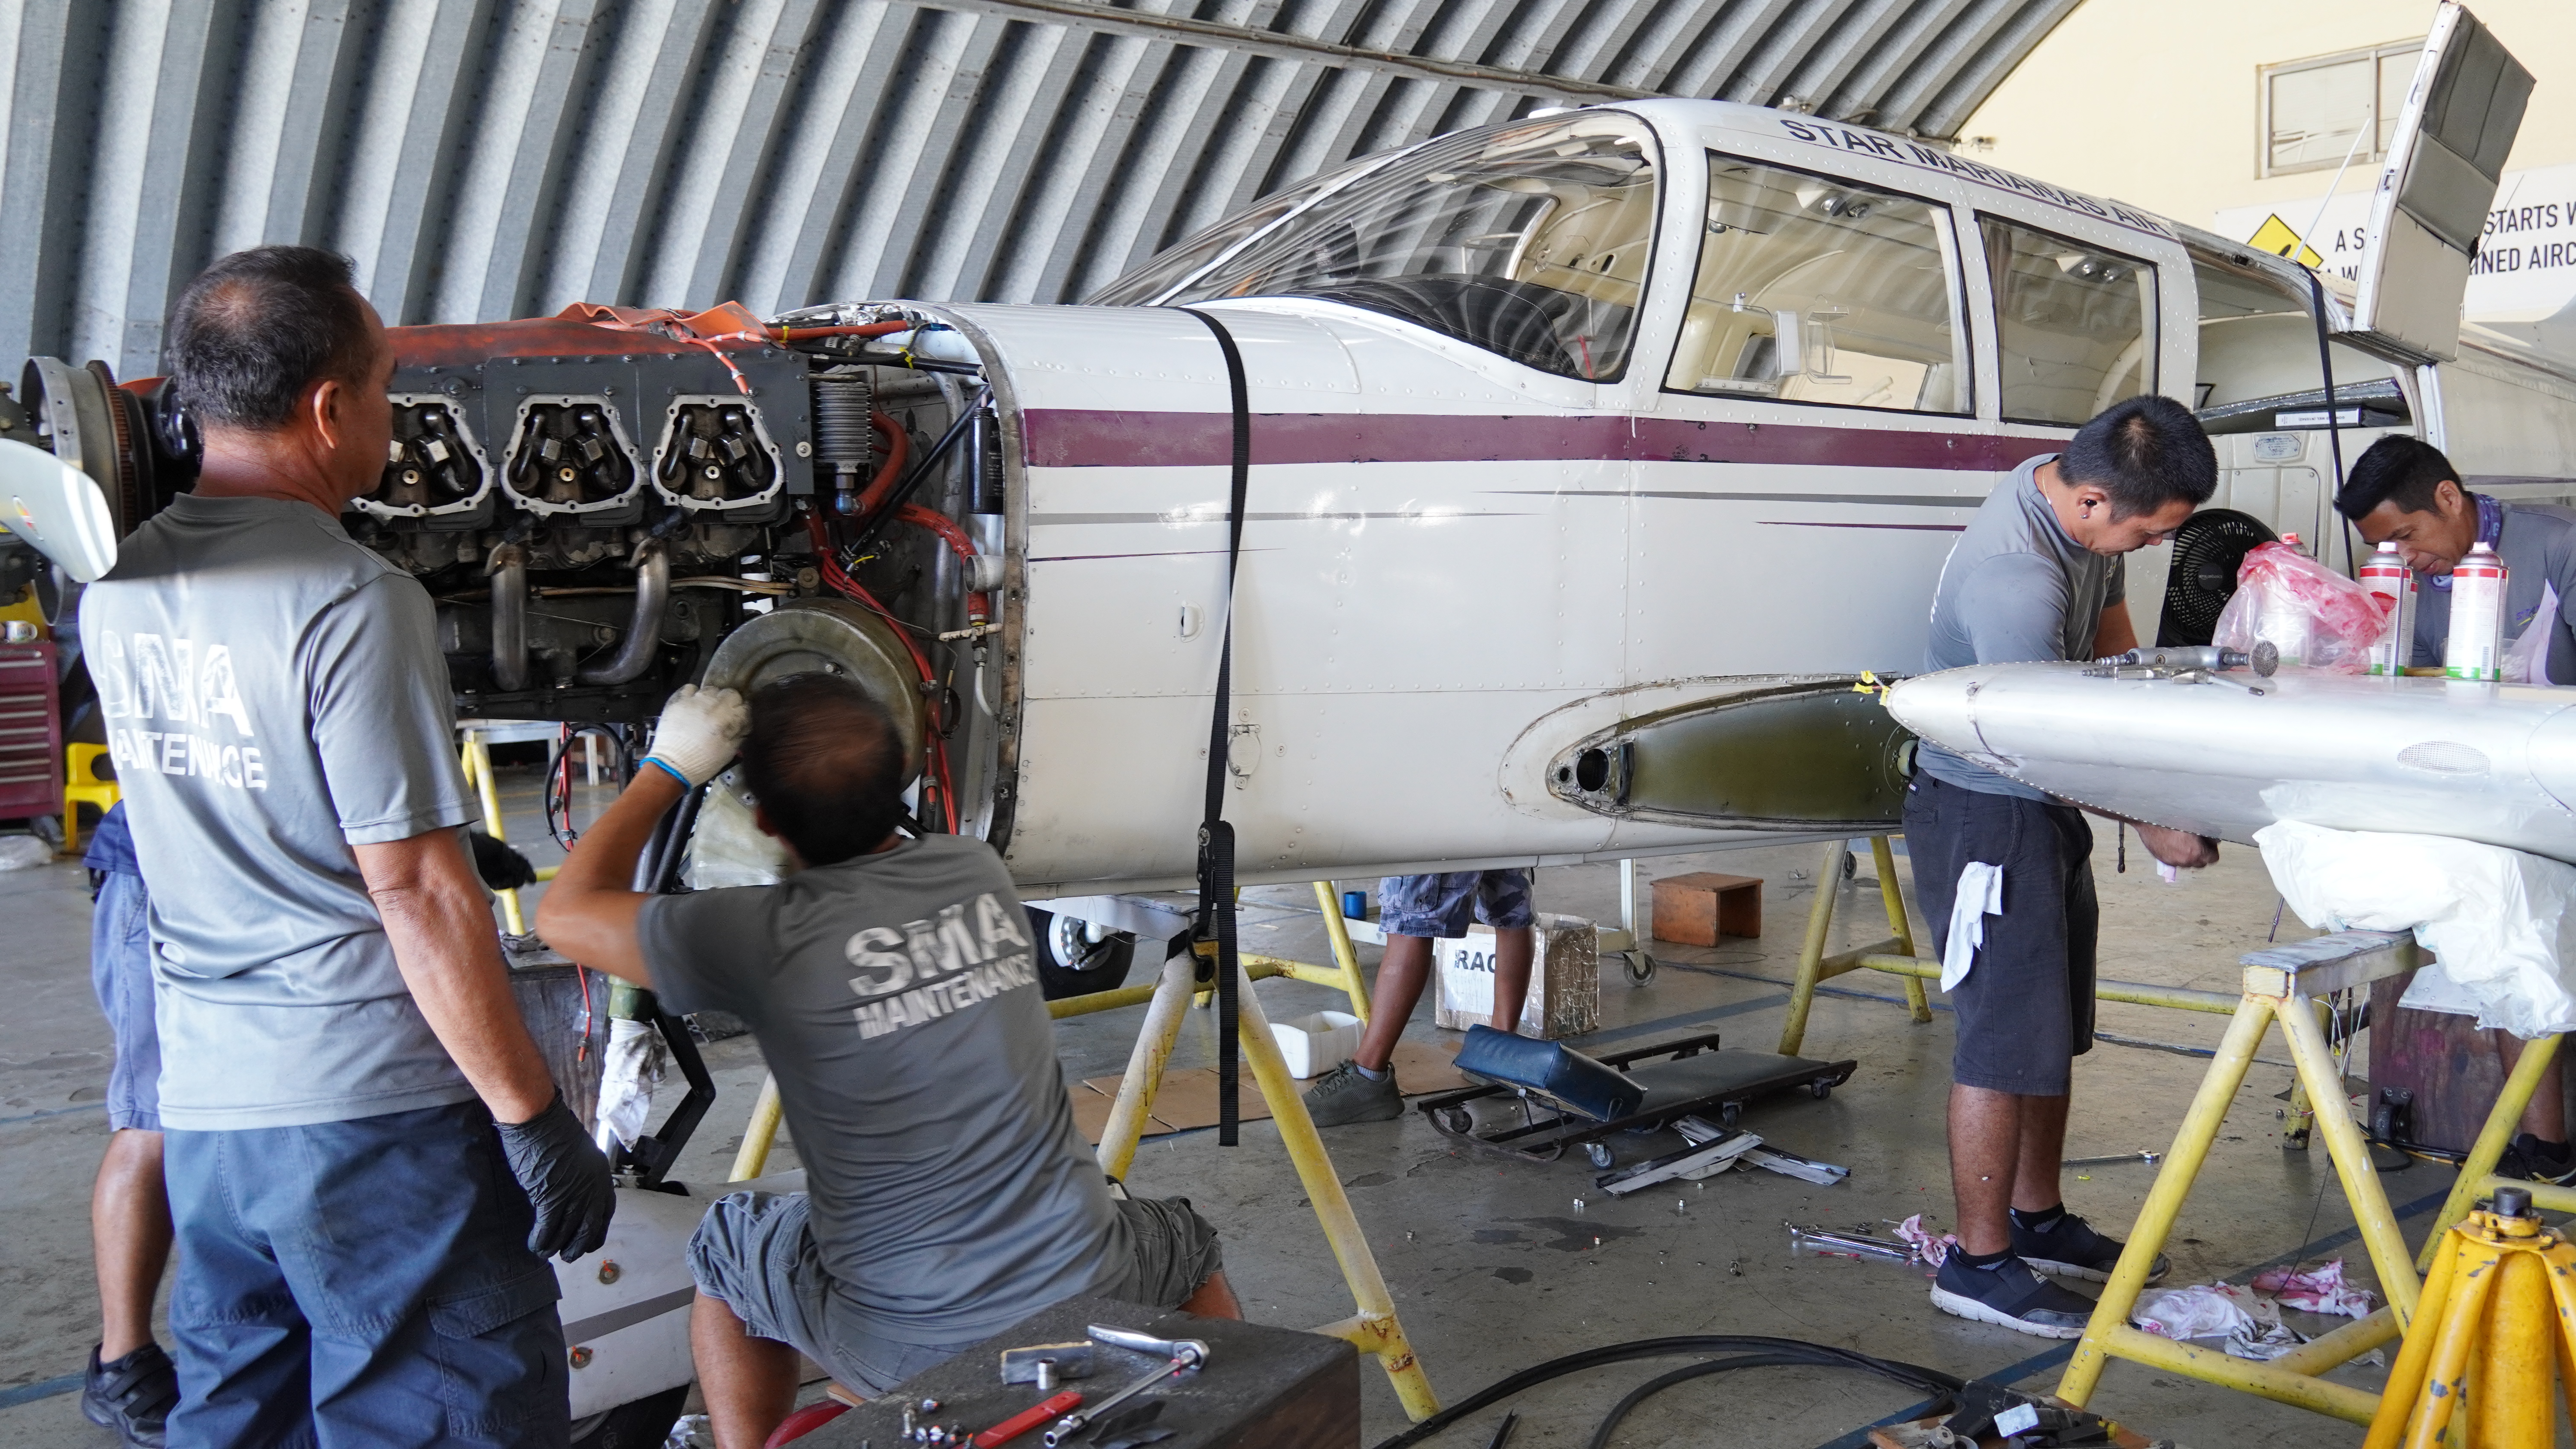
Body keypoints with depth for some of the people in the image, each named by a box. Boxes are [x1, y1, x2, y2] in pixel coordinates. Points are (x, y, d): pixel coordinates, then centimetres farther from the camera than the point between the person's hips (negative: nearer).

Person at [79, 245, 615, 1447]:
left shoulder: (114, 594, 5)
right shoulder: (354, 603, -17)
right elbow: (415, 888, -18)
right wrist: (535, 1116, -13)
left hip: (202, 1104, 7)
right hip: (376, 1115, -7)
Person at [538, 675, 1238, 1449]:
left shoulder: (767, 936, -15)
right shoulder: (979, 871, -1)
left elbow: (566, 912, 1)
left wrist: (667, 770, 9)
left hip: (911, 1349, -2)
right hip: (1085, 1298, 3)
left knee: (724, 1247, 27)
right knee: (1186, 1244, 36)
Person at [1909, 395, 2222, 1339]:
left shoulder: (2084, 504, -1)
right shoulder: (2016, 577, -31)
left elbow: (2110, 631, 13)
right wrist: (2151, 822, -14)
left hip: (2046, 807, 10)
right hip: (1986, 814, -10)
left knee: (2055, 1026, 17)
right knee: (2007, 1038, -5)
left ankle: (2037, 1221, 31)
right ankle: (1980, 1263, 6)